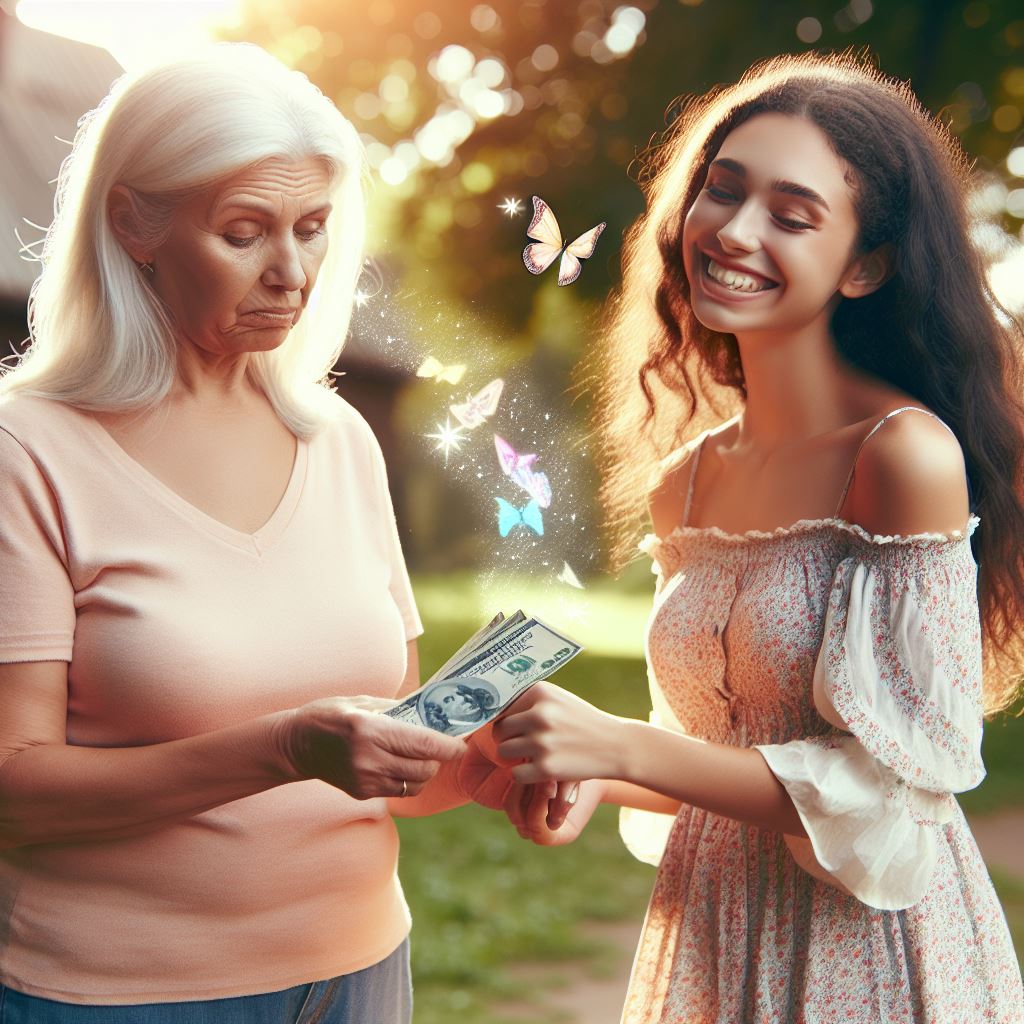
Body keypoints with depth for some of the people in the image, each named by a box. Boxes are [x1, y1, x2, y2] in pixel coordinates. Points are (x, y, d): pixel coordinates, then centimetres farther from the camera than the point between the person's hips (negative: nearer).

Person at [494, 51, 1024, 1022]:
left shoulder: (908, 455, -18)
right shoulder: (684, 484, 2)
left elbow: (897, 786, -19)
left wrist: (625, 747, -21)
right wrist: (594, 774, -6)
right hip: (706, 939, 6)